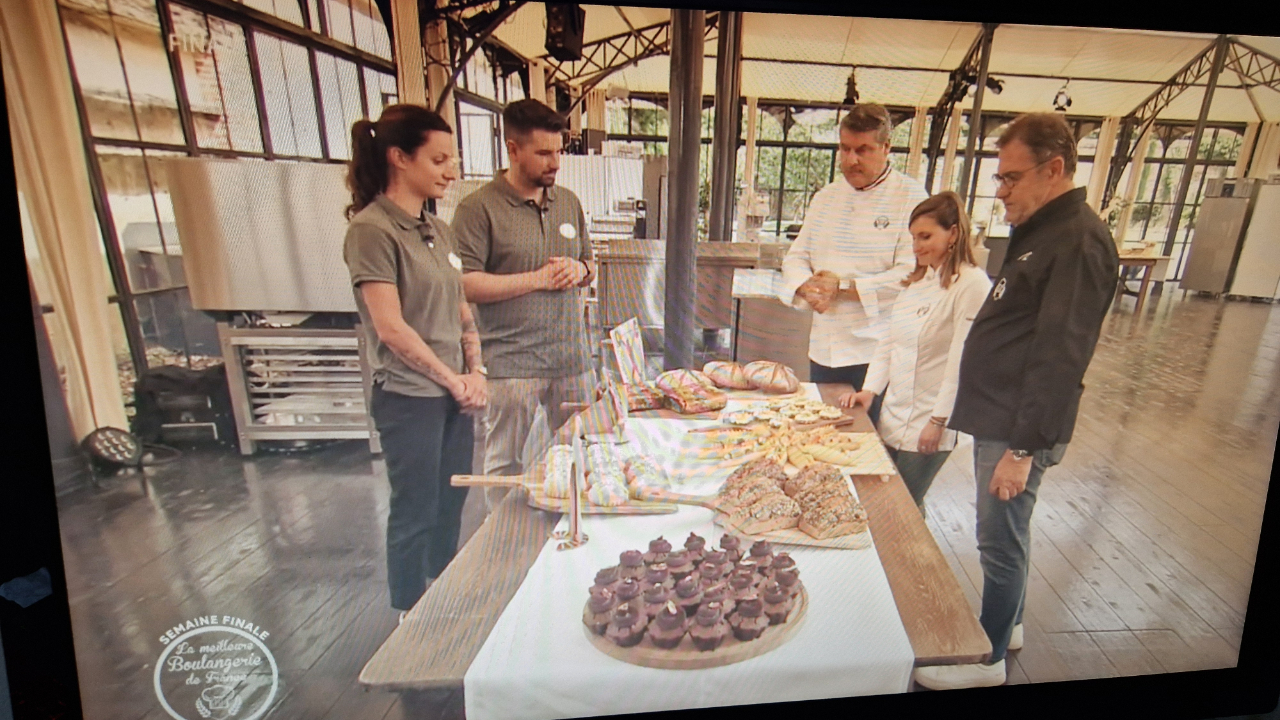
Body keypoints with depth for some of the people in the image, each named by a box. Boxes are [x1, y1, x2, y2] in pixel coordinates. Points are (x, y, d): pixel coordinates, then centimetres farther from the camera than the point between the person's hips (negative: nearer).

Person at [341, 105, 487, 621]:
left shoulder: (437, 229, 10)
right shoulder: (371, 229, -14)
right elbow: (391, 328, -18)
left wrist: (475, 373, 1)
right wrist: (453, 380, -12)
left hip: (455, 393, 8)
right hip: (409, 398, -7)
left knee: (451, 505, 19)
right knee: (415, 513, 9)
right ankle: (411, 619, 32)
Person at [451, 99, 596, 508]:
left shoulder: (569, 202, 12)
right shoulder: (479, 208, -8)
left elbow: (589, 263, 22)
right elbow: (464, 284, -15)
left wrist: (580, 270, -2)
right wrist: (537, 278, -14)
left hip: (573, 355, 6)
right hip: (511, 363, -5)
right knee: (506, 466, 8)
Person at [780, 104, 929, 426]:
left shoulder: (911, 197, -4)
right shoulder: (825, 197, 14)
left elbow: (911, 275, -14)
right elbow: (796, 257, 11)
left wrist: (843, 287, -15)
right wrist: (807, 287, -10)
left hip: (876, 354, -5)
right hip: (823, 351, 5)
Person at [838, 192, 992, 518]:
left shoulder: (971, 284, -14)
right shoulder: (915, 281, 10)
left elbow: (962, 360, -17)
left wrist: (939, 421, -15)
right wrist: (870, 389, 5)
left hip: (927, 425, -7)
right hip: (892, 417, 7)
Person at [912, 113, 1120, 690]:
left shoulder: (1079, 241, -18)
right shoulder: (1040, 232, 13)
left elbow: (1059, 359, -24)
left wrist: (1025, 447, -23)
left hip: (1019, 430, -9)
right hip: (995, 418, 10)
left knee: (1001, 543, 4)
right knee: (1003, 536, 22)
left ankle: (989, 659, 22)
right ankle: (1007, 623, 41)